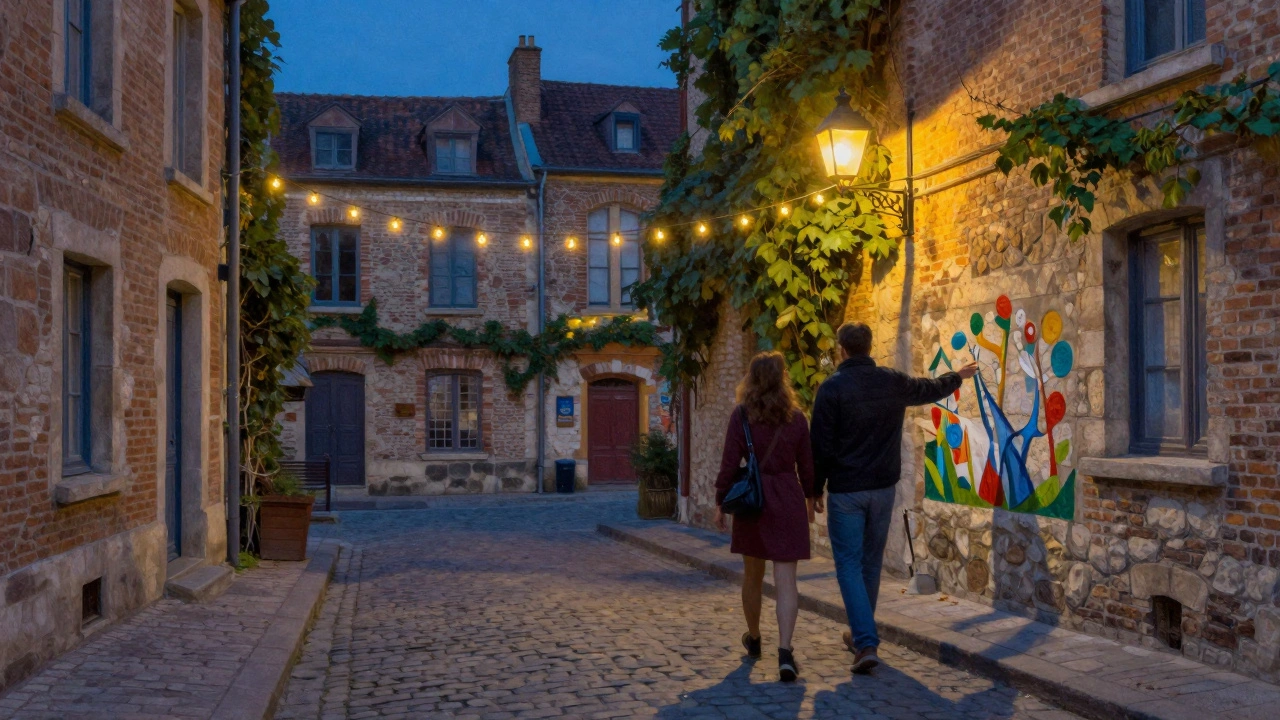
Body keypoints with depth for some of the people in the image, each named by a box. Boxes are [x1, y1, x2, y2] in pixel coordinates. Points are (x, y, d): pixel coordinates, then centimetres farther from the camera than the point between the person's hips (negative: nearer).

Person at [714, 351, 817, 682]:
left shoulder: (741, 415, -6)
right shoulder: (796, 417, 0)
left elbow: (730, 463, -8)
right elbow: (806, 464, 6)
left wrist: (720, 502, 1)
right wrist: (810, 498, 21)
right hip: (788, 499, 0)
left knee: (752, 574, 18)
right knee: (786, 578, -2)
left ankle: (753, 639, 36)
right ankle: (784, 651, -13)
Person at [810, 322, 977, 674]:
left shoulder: (831, 388, -11)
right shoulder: (894, 382, 3)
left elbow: (821, 446, -11)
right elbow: (932, 388, 24)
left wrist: (815, 488, 1)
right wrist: (958, 377, 45)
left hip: (845, 490, -5)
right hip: (883, 487, 5)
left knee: (849, 565, -2)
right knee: (871, 563, 17)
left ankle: (866, 643, -14)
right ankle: (861, 633, 31)